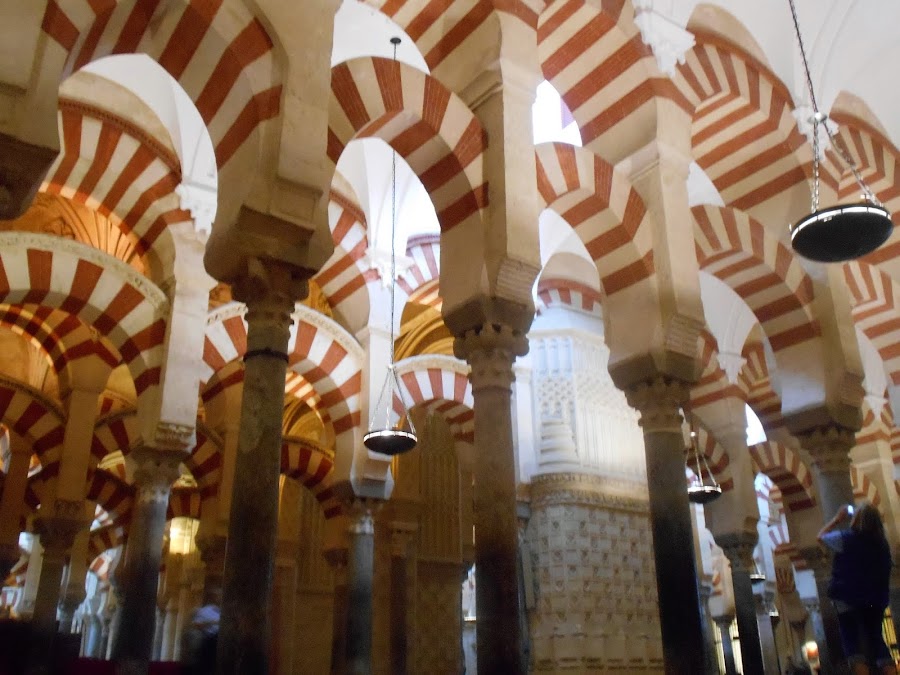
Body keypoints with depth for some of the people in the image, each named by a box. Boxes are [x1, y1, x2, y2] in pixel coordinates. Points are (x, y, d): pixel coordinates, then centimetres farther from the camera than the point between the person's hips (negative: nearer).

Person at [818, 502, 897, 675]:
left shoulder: (846, 538, -10)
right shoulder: (881, 543, 3)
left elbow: (821, 537, 9)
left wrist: (837, 519, 15)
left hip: (848, 598, -4)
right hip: (875, 599, 5)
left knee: (853, 641, -4)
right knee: (876, 638, 10)